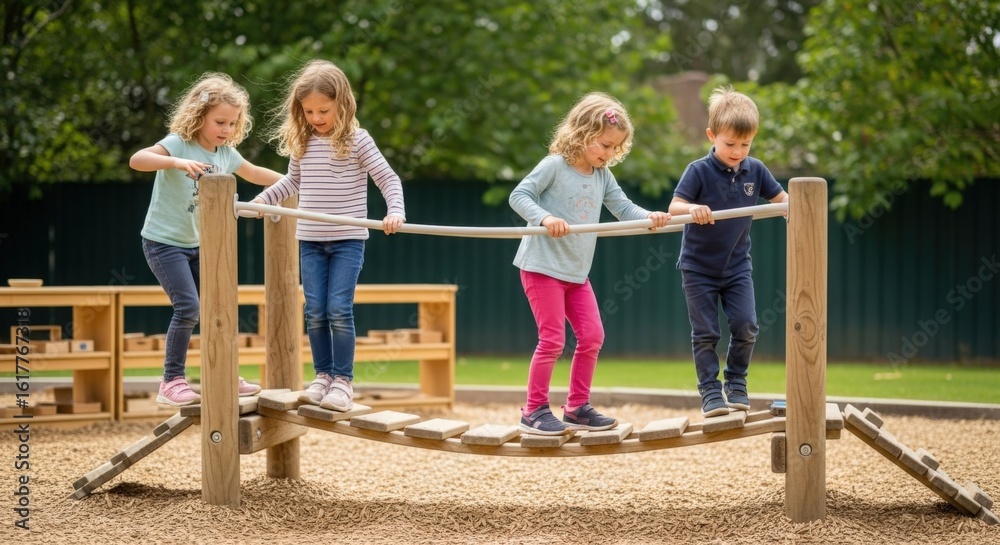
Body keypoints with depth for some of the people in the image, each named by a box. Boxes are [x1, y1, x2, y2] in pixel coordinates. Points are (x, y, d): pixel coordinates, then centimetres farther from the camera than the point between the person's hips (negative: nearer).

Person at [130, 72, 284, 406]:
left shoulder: (226, 153, 2)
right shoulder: (179, 144, -19)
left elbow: (255, 174, 23)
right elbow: (137, 160, -36)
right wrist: (177, 162, -49)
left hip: (196, 244, 8)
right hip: (164, 241, -8)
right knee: (188, 307, -17)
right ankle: (171, 382, -9)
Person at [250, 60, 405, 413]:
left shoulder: (356, 141, -7)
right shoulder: (302, 144, 7)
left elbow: (388, 179, -7)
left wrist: (395, 211, -22)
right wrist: (264, 199, 14)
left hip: (348, 240, -4)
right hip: (310, 241, 4)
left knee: (339, 310, -10)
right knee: (315, 312, 2)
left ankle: (343, 381, -3)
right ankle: (323, 376, 11)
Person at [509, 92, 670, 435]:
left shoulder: (603, 176, 7)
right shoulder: (554, 166, -12)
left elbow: (623, 208, 5)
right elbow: (519, 196, -15)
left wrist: (649, 217, -15)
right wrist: (545, 218, -31)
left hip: (577, 271, 7)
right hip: (543, 265, -7)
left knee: (592, 336, 5)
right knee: (552, 339, -8)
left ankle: (577, 407, 17)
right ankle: (534, 410, 2)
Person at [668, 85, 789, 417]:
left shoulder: (754, 170, -3)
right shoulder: (699, 171, -14)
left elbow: (780, 197, 6)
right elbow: (674, 206, -20)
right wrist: (693, 209, -42)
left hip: (737, 266, 3)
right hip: (699, 268, -3)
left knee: (745, 327, -6)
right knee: (705, 334, 0)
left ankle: (737, 384, 13)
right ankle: (710, 392, 8)